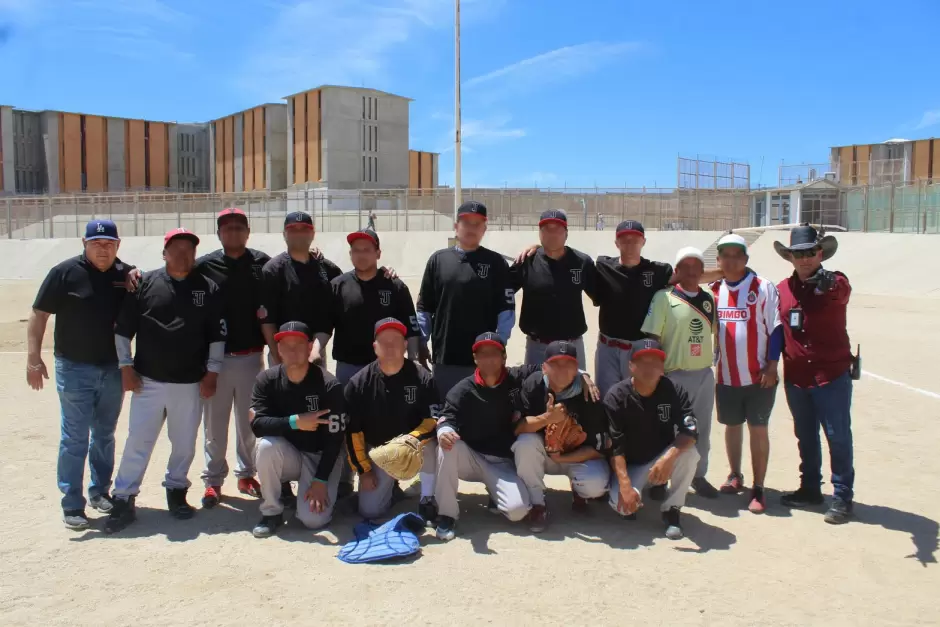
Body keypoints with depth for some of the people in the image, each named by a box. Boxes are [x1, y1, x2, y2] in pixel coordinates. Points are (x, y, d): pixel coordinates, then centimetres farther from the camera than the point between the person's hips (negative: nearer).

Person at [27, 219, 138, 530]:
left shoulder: (127, 274, 2)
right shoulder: (65, 272, -7)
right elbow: (39, 315, -7)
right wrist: (34, 358, -15)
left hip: (114, 369, 4)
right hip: (75, 369, -3)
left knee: (105, 435, 15)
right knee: (75, 438, 0)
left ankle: (100, 491, 29)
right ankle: (72, 504, 8)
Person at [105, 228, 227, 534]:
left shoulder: (208, 288, 2)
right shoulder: (145, 284, 1)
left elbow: (217, 334, 4)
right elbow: (123, 328, 4)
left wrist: (212, 372, -1)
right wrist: (126, 366, -1)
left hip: (191, 383, 1)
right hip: (148, 381, -1)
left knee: (184, 443, 10)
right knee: (138, 441, 1)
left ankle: (176, 490, 28)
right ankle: (124, 500, 10)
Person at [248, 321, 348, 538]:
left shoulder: (329, 385, -18)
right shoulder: (267, 380, -9)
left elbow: (334, 439, -16)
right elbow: (257, 425, -19)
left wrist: (321, 480, -19)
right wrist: (294, 422, -32)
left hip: (320, 456, -2)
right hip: (288, 454, 3)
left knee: (313, 519, -20)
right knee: (266, 445, -31)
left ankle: (331, 489, 17)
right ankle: (272, 511, -9)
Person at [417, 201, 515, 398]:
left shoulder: (496, 263, 1)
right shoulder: (438, 260, 7)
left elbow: (506, 310, -2)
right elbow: (424, 308, 8)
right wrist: (421, 343, 3)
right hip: (444, 358, 2)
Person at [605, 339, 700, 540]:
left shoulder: (674, 391, -12)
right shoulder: (616, 396, -17)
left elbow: (690, 431, -23)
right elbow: (614, 447, -20)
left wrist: (669, 457, -42)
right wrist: (625, 485, -32)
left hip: (662, 460, 2)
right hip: (629, 465, -2)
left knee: (689, 453, -30)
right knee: (623, 504, -29)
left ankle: (671, 509, -7)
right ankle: (634, 502, 11)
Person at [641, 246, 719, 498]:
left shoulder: (709, 299, 7)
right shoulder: (664, 297, -8)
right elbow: (651, 337, -10)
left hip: (705, 374, 5)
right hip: (674, 375, -5)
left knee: (702, 429, 15)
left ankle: (699, 475, 30)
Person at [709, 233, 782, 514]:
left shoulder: (763, 288, -6)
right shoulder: (713, 290, 5)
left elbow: (776, 327, -6)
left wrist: (771, 366, -10)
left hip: (758, 376, -4)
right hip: (726, 375, 4)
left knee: (758, 429, 1)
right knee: (731, 425, 14)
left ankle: (758, 489, 10)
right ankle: (735, 476, 31)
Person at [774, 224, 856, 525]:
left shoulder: (835, 283, -7)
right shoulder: (783, 289, 4)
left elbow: (842, 292, -32)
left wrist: (828, 284, -54)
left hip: (832, 375, -4)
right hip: (796, 377, 5)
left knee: (838, 437, 1)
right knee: (805, 436, 16)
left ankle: (842, 497, 11)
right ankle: (810, 488, 29)